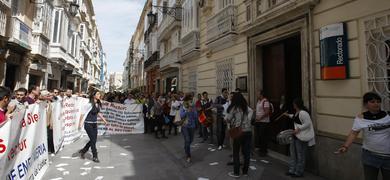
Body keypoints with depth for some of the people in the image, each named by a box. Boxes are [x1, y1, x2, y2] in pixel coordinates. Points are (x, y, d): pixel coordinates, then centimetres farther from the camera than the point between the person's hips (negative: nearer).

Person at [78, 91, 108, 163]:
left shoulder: (98, 104, 3)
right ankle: (95, 157, 12)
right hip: (88, 124, -7)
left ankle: (82, 151, 35)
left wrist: (104, 119, 23)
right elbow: (83, 114, -18)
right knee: (93, 140, -2)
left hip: (95, 124, 7)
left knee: (94, 140, 12)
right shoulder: (90, 104, -18)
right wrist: (80, 123, -26)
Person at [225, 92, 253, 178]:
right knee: (246, 152, 12)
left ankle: (236, 173, 14)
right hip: (248, 131, 5)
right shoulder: (247, 107, 7)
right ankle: (245, 171, 24)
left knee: (236, 152, 8)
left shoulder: (234, 108, -6)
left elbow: (227, 119, -5)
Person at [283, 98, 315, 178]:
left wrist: (298, 129, -26)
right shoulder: (297, 112, 8)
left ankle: (299, 172, 17)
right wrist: (289, 115, 31)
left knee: (300, 154, 3)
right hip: (296, 135, 11)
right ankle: (292, 170, 26)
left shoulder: (303, 113, -23)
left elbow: (308, 124, -26)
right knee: (293, 151, 15)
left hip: (301, 136, -11)